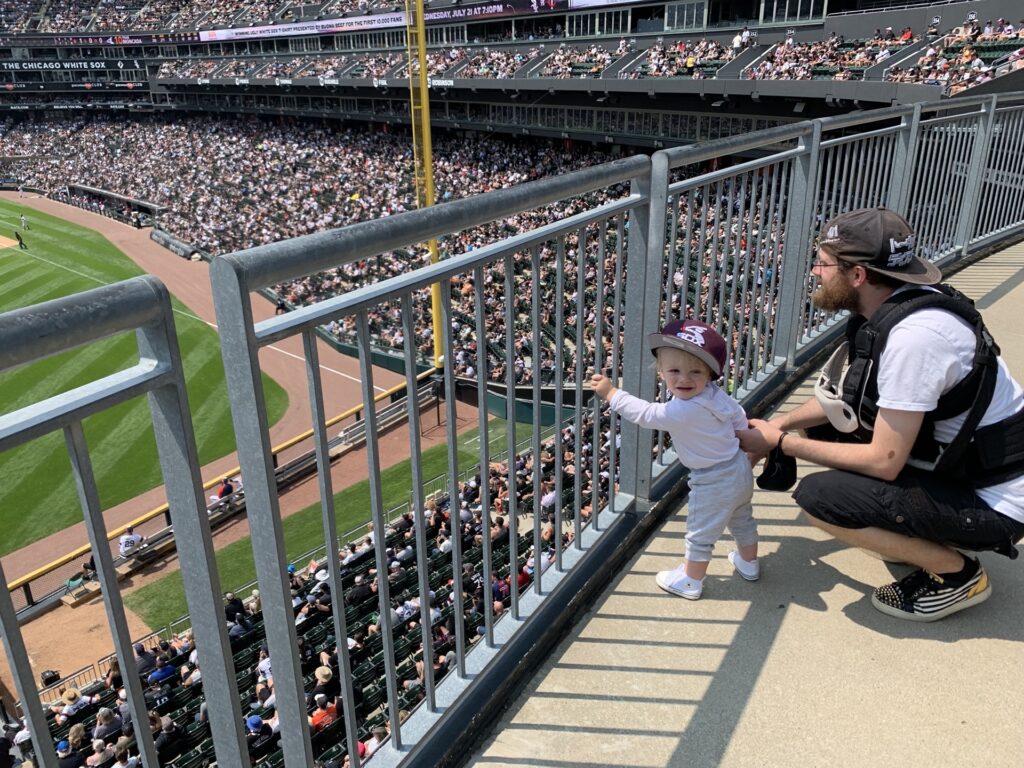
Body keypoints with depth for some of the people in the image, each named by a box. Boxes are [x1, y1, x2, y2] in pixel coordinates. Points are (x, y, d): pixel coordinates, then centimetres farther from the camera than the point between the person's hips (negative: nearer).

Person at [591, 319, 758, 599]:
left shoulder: (683, 412, -33)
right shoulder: (716, 394, -8)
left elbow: (645, 414, -26)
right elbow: (739, 418, 6)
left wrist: (610, 393, -19)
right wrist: (740, 443, 24)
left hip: (714, 482, -9)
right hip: (740, 471, 9)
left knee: (700, 534, 10)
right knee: (742, 520, 29)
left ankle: (691, 581, 28)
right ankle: (748, 563, 52)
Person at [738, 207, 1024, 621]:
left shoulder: (912, 336, -30)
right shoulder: (894, 305, -2)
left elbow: (884, 462, -26)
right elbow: (850, 396, 12)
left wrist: (781, 442, -17)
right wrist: (778, 424, 1)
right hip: (959, 463, 9)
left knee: (818, 496, -20)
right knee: (830, 427, 12)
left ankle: (957, 573, 0)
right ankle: (929, 535, 16)